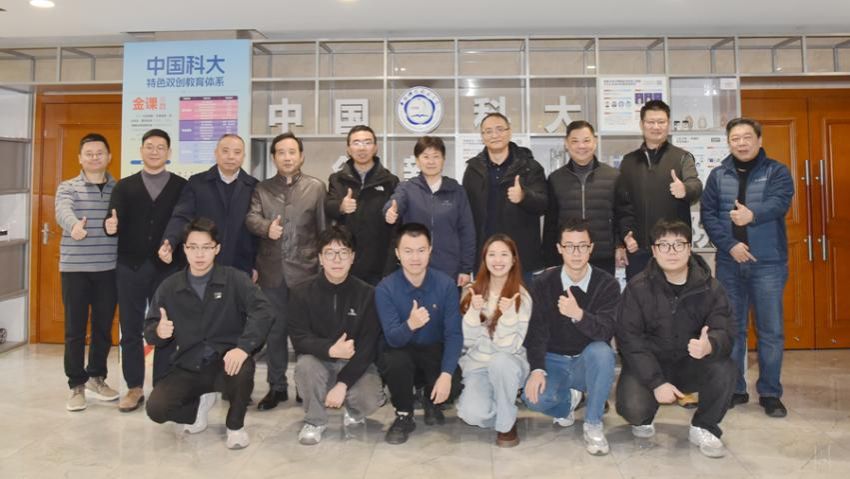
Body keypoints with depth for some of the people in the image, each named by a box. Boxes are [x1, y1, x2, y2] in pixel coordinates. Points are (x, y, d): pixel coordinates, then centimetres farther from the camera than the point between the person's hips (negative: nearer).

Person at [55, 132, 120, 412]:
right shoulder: (67, 188, 2)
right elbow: (63, 212, -20)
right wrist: (74, 225, -41)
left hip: (109, 268, 2)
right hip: (75, 267, -2)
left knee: (104, 327, 11)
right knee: (75, 329, 4)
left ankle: (96, 378, 28)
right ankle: (77, 385, 16)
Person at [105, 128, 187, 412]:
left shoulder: (182, 186, 4)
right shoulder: (124, 187, 10)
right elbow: (116, 222, -1)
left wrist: (185, 261, -15)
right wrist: (111, 226, -25)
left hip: (168, 267, -2)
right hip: (130, 267, 2)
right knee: (131, 330, 7)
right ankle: (135, 388, 19)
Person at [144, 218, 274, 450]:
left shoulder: (234, 279, -7)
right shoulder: (169, 287, 2)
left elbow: (263, 310, -20)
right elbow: (149, 329, 8)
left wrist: (243, 347, -35)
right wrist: (158, 331, -18)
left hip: (226, 361, -2)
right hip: (189, 367, 3)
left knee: (243, 369, -36)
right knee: (156, 409, -19)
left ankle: (235, 425, -3)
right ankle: (199, 404, 17)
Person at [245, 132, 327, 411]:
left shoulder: (316, 187, 5)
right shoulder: (262, 189, 11)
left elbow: (323, 228, 2)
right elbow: (251, 217, -4)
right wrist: (266, 227, -26)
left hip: (305, 270, -2)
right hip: (272, 271, 2)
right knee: (274, 331, 10)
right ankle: (277, 386, 23)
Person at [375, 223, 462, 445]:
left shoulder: (446, 284, -14)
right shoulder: (385, 288, -16)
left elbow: (454, 333, -16)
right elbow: (392, 338, -23)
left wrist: (446, 374, -29)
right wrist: (410, 325, -46)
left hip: (435, 349, 1)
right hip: (402, 349, -1)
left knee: (455, 384, -26)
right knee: (394, 362, -35)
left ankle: (432, 402, 14)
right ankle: (404, 416, -5)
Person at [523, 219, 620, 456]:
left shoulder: (607, 284, -11)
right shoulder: (544, 282, -6)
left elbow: (605, 332, -24)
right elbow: (536, 331, -9)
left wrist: (579, 315, -44)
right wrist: (537, 369, -23)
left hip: (589, 362, -1)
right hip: (553, 361, 1)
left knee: (601, 351, -35)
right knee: (534, 397, -28)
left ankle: (593, 424, -14)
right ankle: (568, 399, 10)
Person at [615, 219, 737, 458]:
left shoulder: (710, 288, -5)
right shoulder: (637, 288, -11)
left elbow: (723, 331, -15)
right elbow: (629, 339, -15)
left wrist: (710, 345, -41)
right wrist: (657, 382, -25)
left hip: (692, 365, 2)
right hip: (647, 365, -2)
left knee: (724, 369, -28)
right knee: (632, 408, -27)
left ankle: (703, 428, 1)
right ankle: (643, 419, 15)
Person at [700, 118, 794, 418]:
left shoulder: (777, 172, 2)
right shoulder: (718, 176, 8)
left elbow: (779, 203, -16)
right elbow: (707, 214, 0)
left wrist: (753, 214, -37)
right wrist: (730, 245, -13)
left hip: (768, 263, -2)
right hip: (729, 263, 2)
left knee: (771, 331, 3)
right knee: (731, 328, 8)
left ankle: (770, 393, 16)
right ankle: (734, 389, 20)